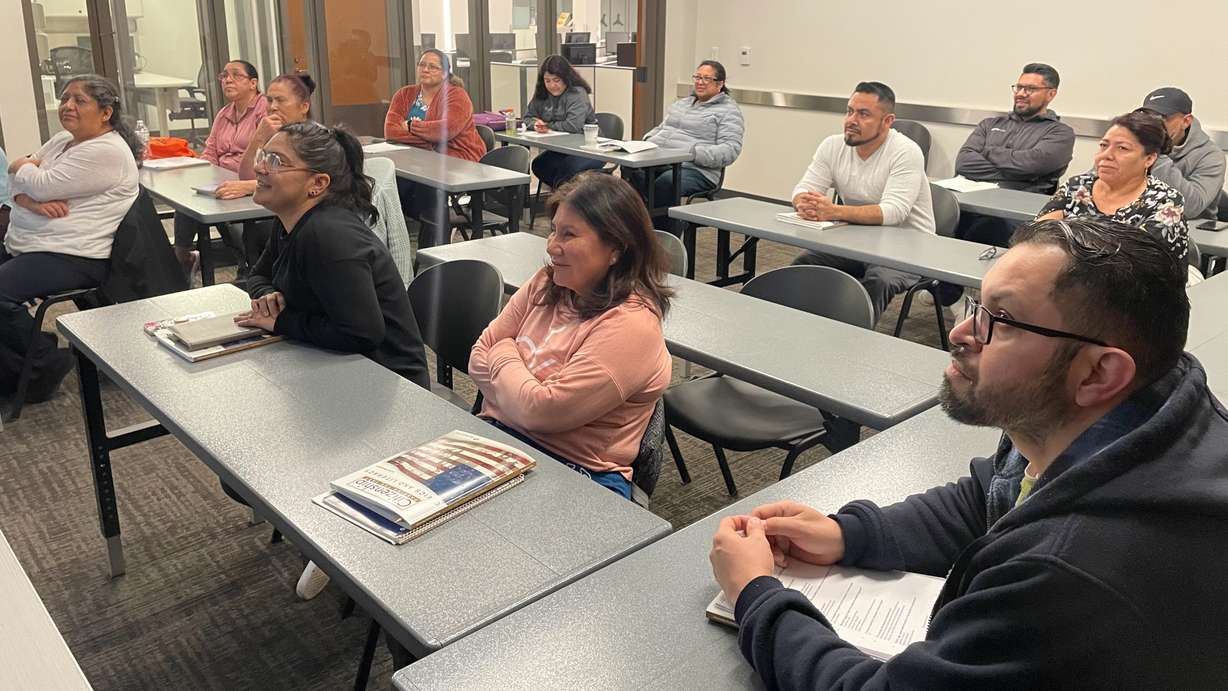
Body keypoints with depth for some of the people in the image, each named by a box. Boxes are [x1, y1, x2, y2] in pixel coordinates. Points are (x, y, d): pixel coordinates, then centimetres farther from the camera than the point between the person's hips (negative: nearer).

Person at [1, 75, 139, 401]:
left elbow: (43, 185, -19)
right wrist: (32, 201, -13)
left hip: (70, 257, -10)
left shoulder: (108, 152, -14)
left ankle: (46, 362, -2)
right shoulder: (62, 140, 17)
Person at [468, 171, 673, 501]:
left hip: (580, 475, -7)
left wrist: (504, 355, -3)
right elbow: (480, 356, 9)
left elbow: (542, 410, -20)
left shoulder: (630, 324, -18)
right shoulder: (545, 285, 7)